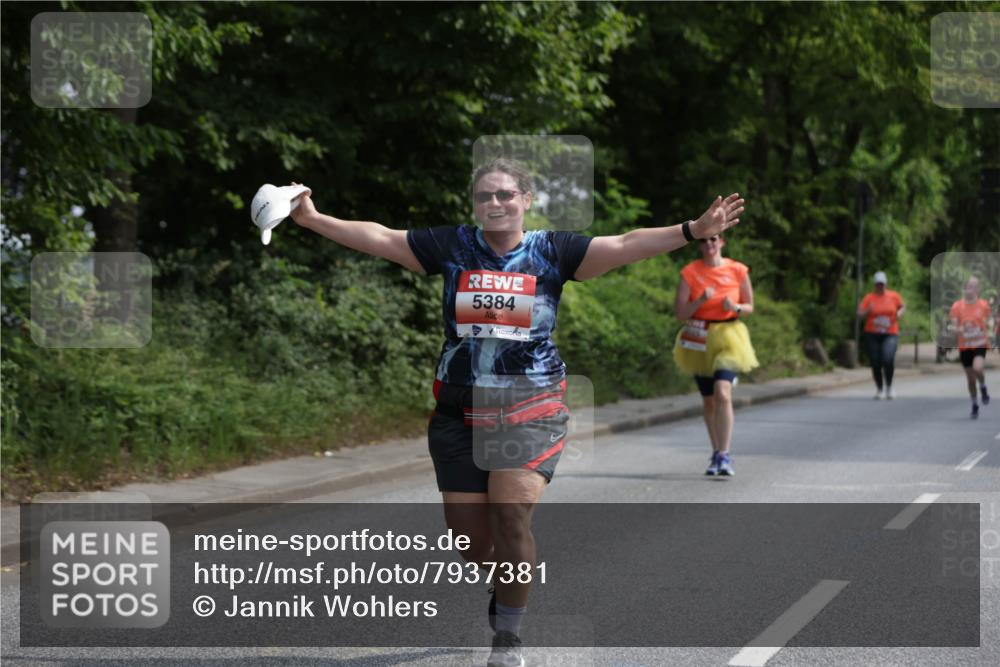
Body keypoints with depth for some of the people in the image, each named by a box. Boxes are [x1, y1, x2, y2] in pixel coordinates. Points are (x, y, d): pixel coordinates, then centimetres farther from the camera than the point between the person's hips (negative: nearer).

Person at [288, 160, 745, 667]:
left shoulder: (552, 252, -1)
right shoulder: (451, 247, 3)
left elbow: (625, 246, -9)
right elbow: (378, 238, 2)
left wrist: (693, 231, -19)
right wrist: (313, 220, -6)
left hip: (531, 406, -2)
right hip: (460, 410, 2)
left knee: (511, 518, -18)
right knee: (471, 543, 3)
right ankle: (507, 586, 39)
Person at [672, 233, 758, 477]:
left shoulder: (737, 270, 0)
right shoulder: (690, 272, -1)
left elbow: (749, 306, 9)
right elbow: (680, 312, -3)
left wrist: (735, 307, -13)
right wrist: (700, 300, -19)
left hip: (728, 337, -2)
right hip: (699, 339, 2)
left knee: (722, 393, -22)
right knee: (708, 400, 10)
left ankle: (724, 455, -19)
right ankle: (716, 453, 25)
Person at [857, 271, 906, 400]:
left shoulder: (894, 296, 5)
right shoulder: (869, 297, 2)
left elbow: (903, 306, 21)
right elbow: (859, 314, -1)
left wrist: (900, 313, -1)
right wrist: (867, 311, -22)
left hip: (890, 334, -1)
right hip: (872, 335, 1)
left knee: (888, 359, -22)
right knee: (875, 363, 1)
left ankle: (889, 386, -1)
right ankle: (879, 389, 22)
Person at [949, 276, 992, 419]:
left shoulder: (983, 305, -1)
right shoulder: (957, 306, -4)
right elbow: (953, 327, -4)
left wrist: (986, 332, -3)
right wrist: (960, 329, -25)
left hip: (980, 344, -1)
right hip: (965, 346, 1)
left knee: (977, 368, -27)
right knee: (970, 378, 7)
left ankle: (983, 387, 5)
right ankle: (975, 406, 26)